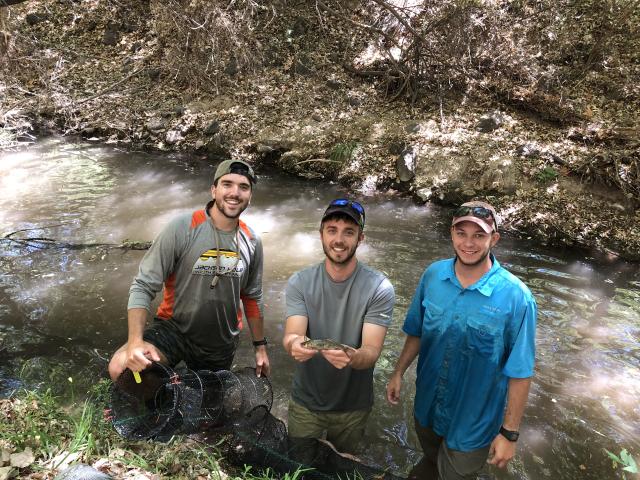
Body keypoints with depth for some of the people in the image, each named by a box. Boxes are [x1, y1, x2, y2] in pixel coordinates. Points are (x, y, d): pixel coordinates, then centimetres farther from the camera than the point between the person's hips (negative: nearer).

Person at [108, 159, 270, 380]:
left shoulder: (252, 242, -4)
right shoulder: (182, 228, -18)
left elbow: (252, 297, 8)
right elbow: (143, 286, -17)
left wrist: (260, 346, 12)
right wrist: (136, 341, -30)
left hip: (221, 344, 4)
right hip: (175, 327, -3)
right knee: (121, 367, -28)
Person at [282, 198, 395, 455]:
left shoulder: (379, 288, -19)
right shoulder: (299, 282, -12)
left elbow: (372, 352, -22)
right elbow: (290, 335, -20)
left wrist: (352, 357, -45)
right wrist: (294, 343, -44)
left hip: (353, 406, 0)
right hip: (305, 402, 1)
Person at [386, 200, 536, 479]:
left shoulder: (516, 297, -25)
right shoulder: (433, 275, -13)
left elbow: (520, 373, -18)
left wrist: (510, 433, -13)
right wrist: (399, 372, 2)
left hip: (473, 423, -3)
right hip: (426, 405, 4)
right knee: (431, 457, 31)